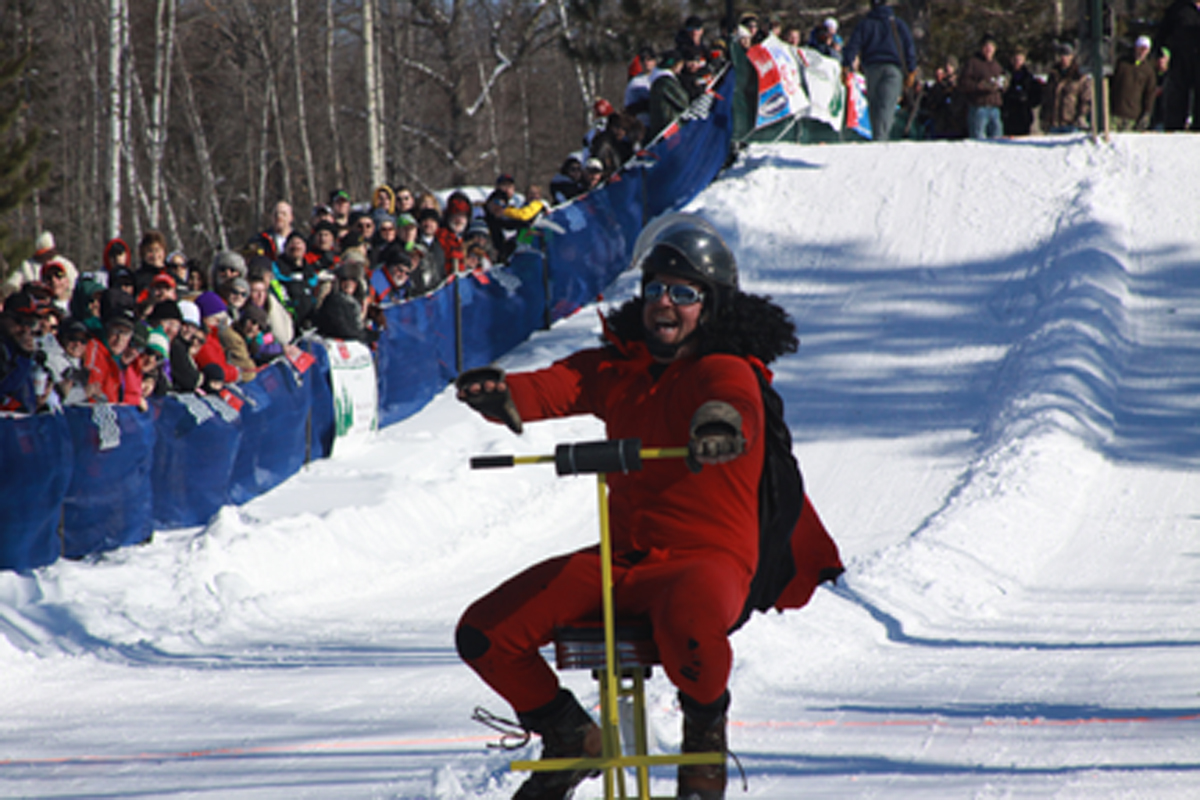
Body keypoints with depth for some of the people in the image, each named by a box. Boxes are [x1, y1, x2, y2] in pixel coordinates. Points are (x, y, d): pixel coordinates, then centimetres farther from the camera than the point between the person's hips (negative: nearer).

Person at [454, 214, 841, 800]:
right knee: (483, 633, -6)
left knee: (689, 630, -42)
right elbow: (557, 387, -7)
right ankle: (570, 741, 19)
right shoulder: (620, 368, 9)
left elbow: (731, 399, -31)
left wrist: (720, 424, -57)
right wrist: (502, 396, -31)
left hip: (706, 559, -6)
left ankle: (705, 730, -5)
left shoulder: (726, 370, -7)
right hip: (623, 556, 6)